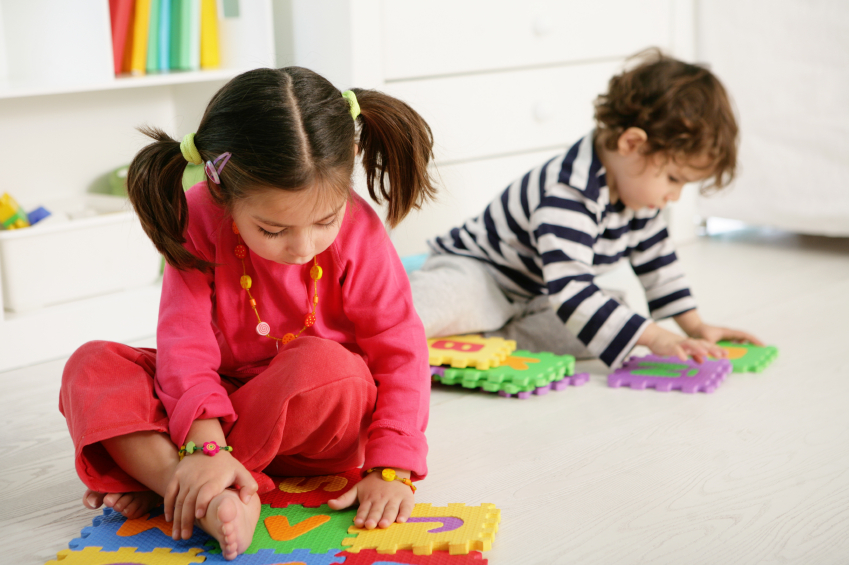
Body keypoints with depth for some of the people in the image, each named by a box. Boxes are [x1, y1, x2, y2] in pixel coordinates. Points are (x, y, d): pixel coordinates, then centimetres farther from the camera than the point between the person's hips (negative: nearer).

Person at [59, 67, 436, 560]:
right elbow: (185, 339, -21)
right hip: (221, 403, 2)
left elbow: (399, 350, -17)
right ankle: (210, 502, -41)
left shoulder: (359, 233, -18)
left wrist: (391, 470, -26)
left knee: (332, 369, -36)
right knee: (91, 368, -18)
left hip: (310, 421, -1)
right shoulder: (200, 221, -16)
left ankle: (160, 478, -25)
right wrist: (206, 444, -36)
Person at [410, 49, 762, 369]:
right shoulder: (567, 197, -34)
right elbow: (570, 291, -41)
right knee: (445, 300, -40)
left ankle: (498, 338, -17)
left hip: (535, 300, 10)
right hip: (475, 271, -9)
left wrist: (695, 326, 8)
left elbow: (656, 258, 11)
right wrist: (654, 337, -42)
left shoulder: (636, 185, -3)